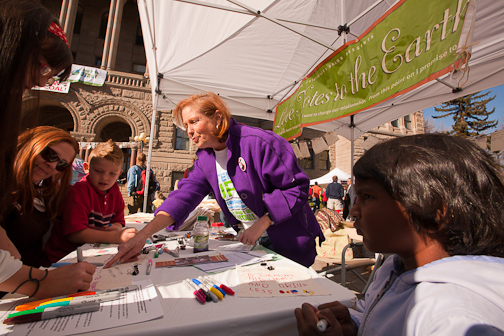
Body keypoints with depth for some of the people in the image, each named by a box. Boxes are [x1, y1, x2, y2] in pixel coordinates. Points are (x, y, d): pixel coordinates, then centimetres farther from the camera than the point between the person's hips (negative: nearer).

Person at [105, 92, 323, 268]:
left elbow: (297, 187, -19)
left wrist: (261, 224, -23)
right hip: (251, 241, 6)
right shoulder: (205, 158, 1)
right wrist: (143, 235, -22)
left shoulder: (258, 142, -22)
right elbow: (184, 195, -10)